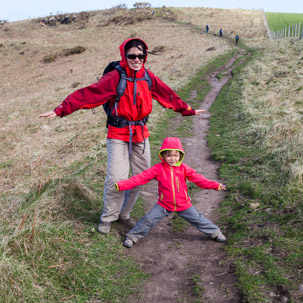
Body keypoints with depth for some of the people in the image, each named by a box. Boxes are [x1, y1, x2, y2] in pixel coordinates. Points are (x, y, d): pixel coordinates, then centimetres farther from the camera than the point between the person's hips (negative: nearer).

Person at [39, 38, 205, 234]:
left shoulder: (148, 77, 3)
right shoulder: (115, 77, -13)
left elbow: (167, 94, 16)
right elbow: (87, 94, -17)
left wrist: (187, 109, 25)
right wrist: (60, 111, -22)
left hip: (141, 134, 6)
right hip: (119, 134, -5)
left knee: (142, 176, 10)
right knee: (117, 178, -11)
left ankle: (124, 214, 30)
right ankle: (108, 217, 14)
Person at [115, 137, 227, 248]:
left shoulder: (184, 168, -7)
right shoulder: (158, 168, -12)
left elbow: (198, 179, 0)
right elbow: (141, 177, -18)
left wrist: (215, 185, -3)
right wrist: (122, 185, -26)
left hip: (183, 204, 1)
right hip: (164, 204, -1)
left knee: (198, 219, 12)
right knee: (149, 219, -8)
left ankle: (215, 232, 34)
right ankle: (133, 236, 9)